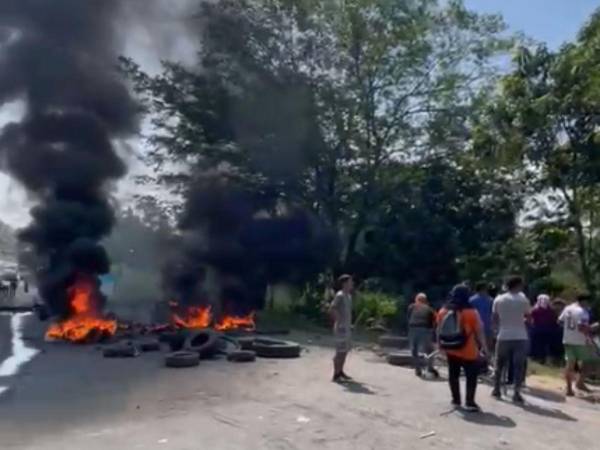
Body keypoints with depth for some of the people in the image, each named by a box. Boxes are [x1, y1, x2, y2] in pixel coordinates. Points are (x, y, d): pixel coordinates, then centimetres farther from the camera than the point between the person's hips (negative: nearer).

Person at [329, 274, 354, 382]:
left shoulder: (348, 296, 14)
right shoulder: (340, 295, -14)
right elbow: (332, 309, -22)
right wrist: (338, 321, -19)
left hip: (347, 327, 9)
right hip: (341, 327, -9)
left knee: (346, 350, 14)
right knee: (340, 351, -6)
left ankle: (340, 372, 25)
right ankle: (336, 374, 1)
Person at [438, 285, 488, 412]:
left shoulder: (443, 311, 0)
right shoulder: (471, 312, -13)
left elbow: (439, 330, 8)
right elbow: (479, 331, -9)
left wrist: (440, 345, 19)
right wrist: (484, 347, 1)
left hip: (450, 350, 5)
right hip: (468, 351, -4)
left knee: (453, 375, 15)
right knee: (472, 376, 7)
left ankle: (456, 400, 23)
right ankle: (469, 402, 3)